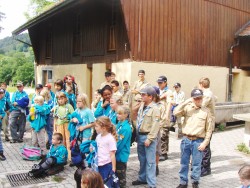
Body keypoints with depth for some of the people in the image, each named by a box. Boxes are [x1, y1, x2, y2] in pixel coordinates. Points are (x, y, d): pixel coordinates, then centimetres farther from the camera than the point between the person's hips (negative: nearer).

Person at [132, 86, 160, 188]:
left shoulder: (154, 108, -14)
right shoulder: (142, 106, 10)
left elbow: (155, 125, -18)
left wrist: (149, 139, -20)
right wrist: (137, 135, 13)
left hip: (148, 136, -8)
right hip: (140, 136, 8)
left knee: (150, 161, -2)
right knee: (142, 159, 19)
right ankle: (142, 178, 33)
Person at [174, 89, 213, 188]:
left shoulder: (206, 111, 0)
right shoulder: (187, 108, 3)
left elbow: (209, 129, 1)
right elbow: (175, 113, -13)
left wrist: (205, 142, -5)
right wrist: (185, 102, -14)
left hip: (198, 141, -1)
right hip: (186, 139, 2)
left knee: (196, 163, 8)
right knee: (184, 163, 11)